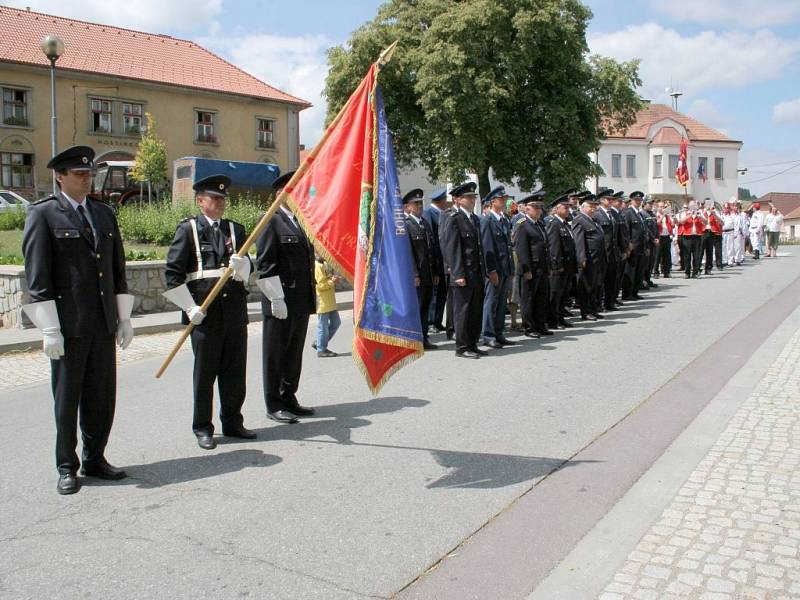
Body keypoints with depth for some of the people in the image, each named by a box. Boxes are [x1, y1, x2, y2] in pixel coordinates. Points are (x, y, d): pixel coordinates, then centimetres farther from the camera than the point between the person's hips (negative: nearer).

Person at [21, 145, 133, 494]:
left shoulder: (104, 214, 13)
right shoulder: (42, 214, -3)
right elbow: (37, 276, -8)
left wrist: (124, 318, 12)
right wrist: (49, 329, -13)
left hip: (103, 323, 5)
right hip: (68, 324, -5)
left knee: (102, 395, 11)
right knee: (67, 398, 6)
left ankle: (94, 459, 26)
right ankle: (66, 468, 19)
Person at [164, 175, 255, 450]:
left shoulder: (235, 229, 13)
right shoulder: (188, 229, 1)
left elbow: (247, 269, 4)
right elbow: (172, 272, -4)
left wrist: (241, 264, -19)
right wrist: (190, 307, -10)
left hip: (235, 311, 4)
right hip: (204, 313, -4)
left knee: (235, 371, 9)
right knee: (205, 373, 4)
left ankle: (232, 422, 23)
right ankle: (203, 428, 16)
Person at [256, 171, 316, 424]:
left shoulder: (302, 222, 16)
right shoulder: (272, 221, -8)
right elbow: (265, 264, -13)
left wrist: (313, 294, 18)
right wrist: (276, 298, -18)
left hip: (302, 302, 8)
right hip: (280, 302, -8)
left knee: (295, 352, 14)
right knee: (275, 353, 3)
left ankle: (289, 399, 26)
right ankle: (274, 405, 12)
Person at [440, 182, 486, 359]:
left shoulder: (475, 219, 16)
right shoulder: (452, 218, -10)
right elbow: (452, 248, -15)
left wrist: (483, 271, 16)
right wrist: (458, 274, -20)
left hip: (476, 274, 8)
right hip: (462, 275, -8)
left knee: (476, 311, 12)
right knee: (462, 311, 0)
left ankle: (472, 345, 22)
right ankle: (462, 347, 9)